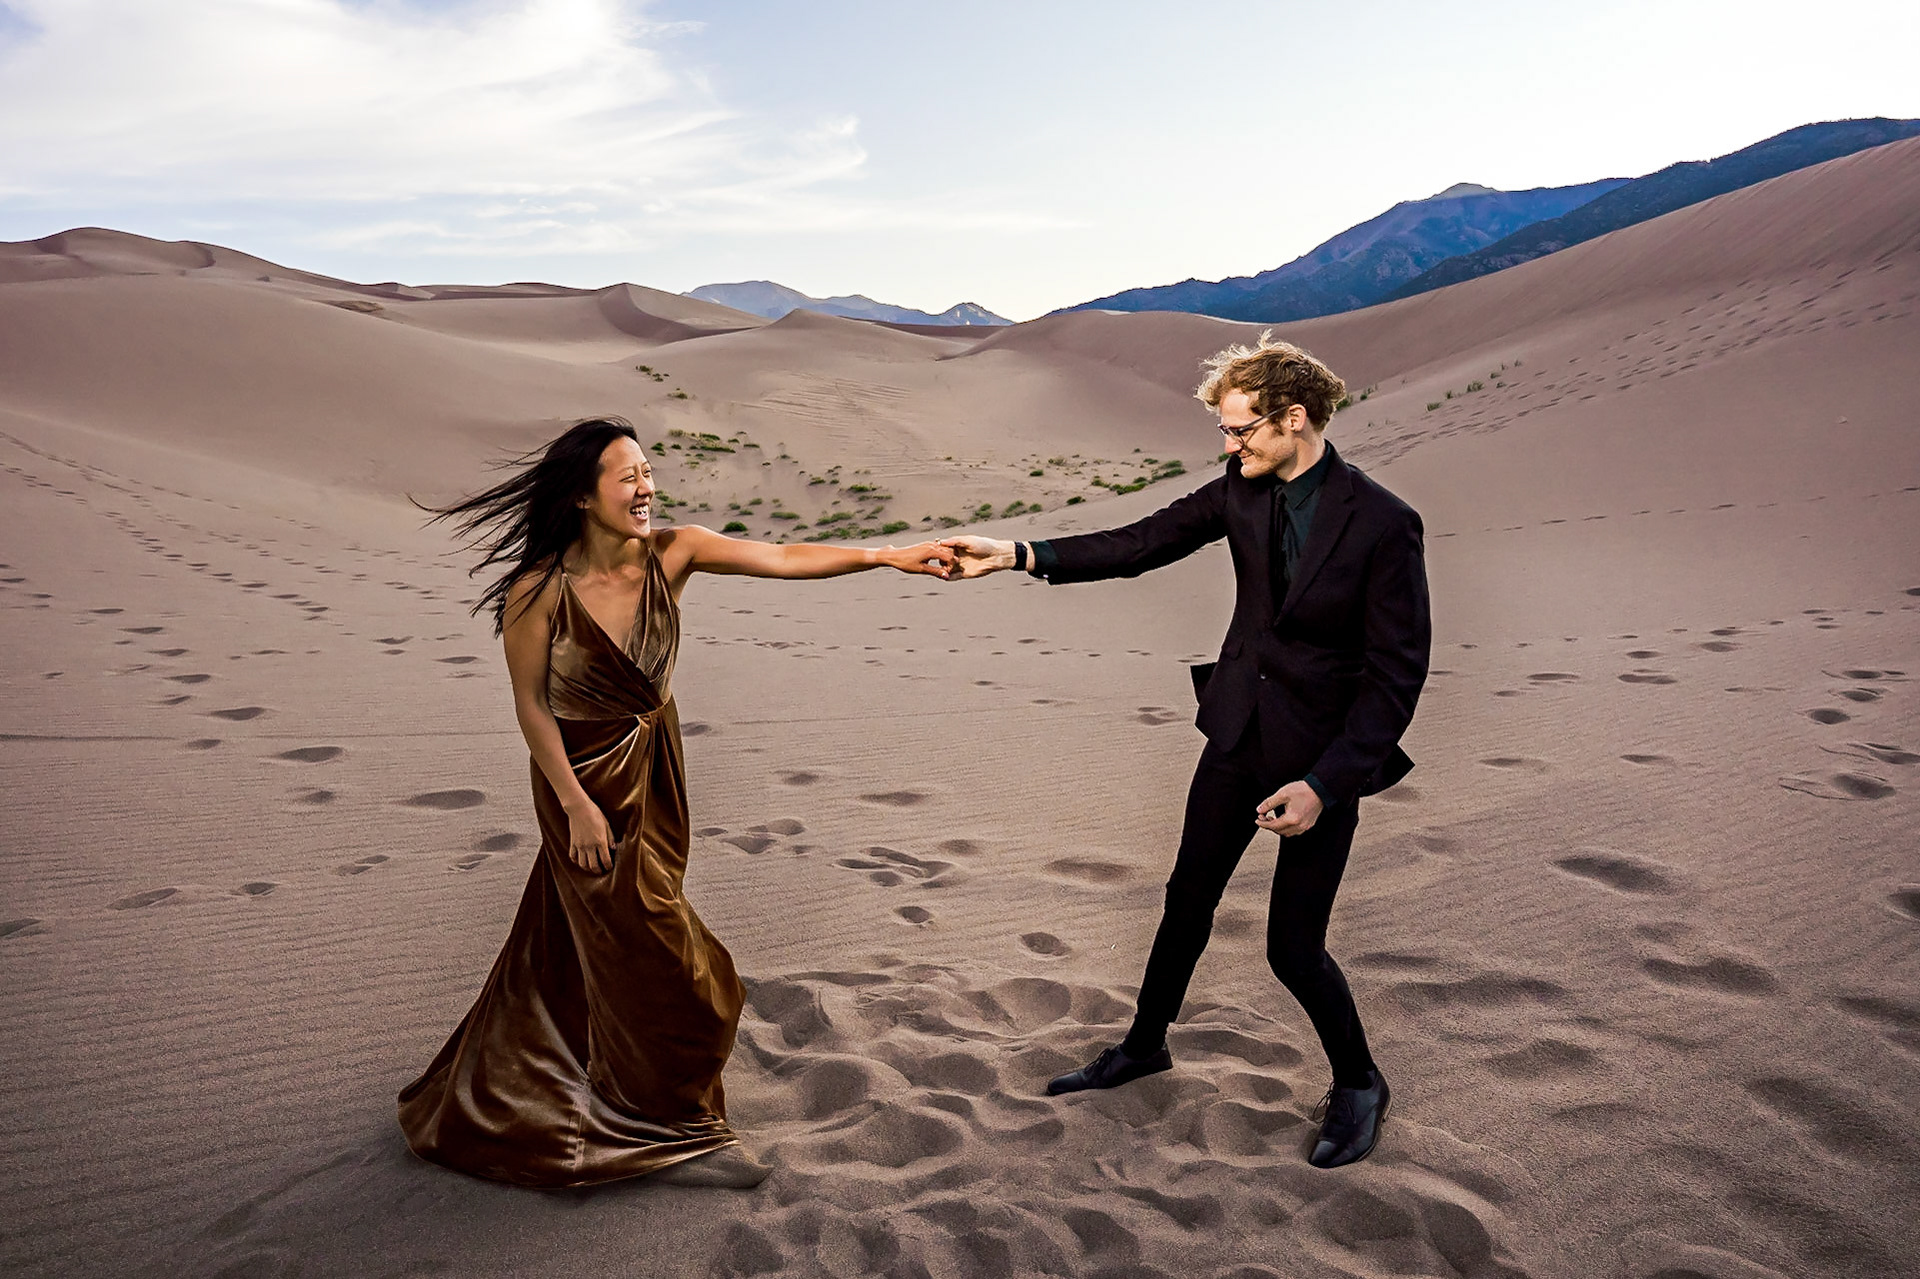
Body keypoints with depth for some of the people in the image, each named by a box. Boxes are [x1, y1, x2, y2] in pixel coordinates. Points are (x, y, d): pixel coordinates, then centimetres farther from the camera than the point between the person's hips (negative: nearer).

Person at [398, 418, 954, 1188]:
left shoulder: (672, 553, -13)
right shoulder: (539, 591, -23)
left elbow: (783, 559, -20)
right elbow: (531, 705, -15)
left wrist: (889, 557, -29)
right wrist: (577, 805, -15)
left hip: (654, 766, 5)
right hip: (586, 778, -5)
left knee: (587, 944, 21)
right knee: (655, 959, 2)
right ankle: (671, 1135, 23)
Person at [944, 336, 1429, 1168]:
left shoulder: (1383, 526, -21)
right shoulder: (1243, 490, -4)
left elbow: (1396, 674, -18)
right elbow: (1141, 544, 1)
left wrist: (1323, 784, -22)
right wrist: (1020, 555, -7)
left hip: (1324, 758, -5)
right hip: (1238, 734, 6)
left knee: (1293, 947, 2)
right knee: (1187, 903, 17)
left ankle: (1358, 1085, 30)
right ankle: (1144, 1046, 40)